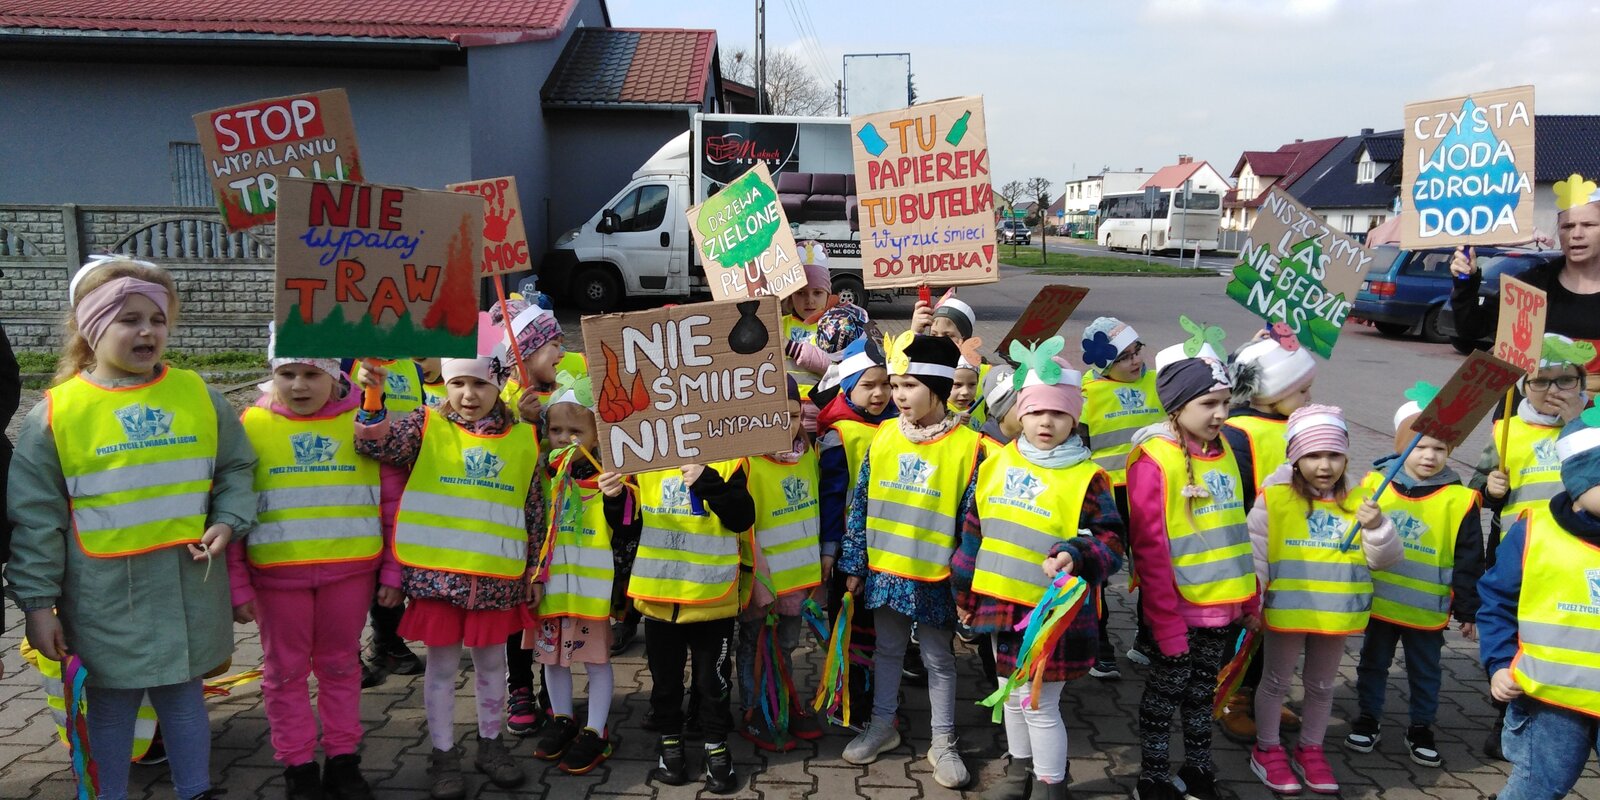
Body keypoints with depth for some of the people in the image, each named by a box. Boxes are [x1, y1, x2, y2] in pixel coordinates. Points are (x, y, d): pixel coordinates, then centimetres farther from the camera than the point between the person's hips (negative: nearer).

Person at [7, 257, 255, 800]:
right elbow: (35, 516, -4)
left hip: (188, 583, 2)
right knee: (111, 702, 12)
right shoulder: (57, 411, -7)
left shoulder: (197, 395, 1)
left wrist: (227, 522, -6)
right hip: (106, 592, -2)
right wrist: (38, 602, -5)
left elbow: (235, 469, 12)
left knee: (183, 692, 15)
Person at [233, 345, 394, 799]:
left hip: (351, 570, 0)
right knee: (286, 671, 11)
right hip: (277, 574, 0)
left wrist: (392, 572, 2)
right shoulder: (252, 425, -3)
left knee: (341, 666, 14)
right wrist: (237, 585, -1)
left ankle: (343, 760, 27)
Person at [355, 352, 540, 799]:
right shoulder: (427, 427, 0)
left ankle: (490, 743, 32)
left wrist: (535, 572, 9)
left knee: (491, 661, 15)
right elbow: (377, 444, -15)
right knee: (442, 664, 8)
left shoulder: (522, 438, 4)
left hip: (497, 577, 2)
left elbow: (534, 511, 8)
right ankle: (444, 754, 22)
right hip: (437, 574, -2)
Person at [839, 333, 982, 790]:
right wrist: (854, 565, 3)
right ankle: (883, 727, 36)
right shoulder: (883, 437, -2)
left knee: (938, 659, 12)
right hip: (883, 570, 4)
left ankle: (943, 744, 27)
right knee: (887, 651, 19)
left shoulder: (967, 445, -13)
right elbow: (861, 505, 3)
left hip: (934, 577, -3)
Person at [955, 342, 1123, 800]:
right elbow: (975, 530, 11)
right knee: (1012, 695, 21)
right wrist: (965, 591, 15)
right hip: (999, 603, 6)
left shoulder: (1087, 477, -11)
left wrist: (1075, 556, -33)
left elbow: (1110, 542, -12)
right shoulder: (996, 464, 3)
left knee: (1040, 704, 3)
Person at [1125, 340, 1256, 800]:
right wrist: (1165, 620, -18)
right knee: (1165, 691, 8)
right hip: (1179, 607, -6)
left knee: (1202, 690, 20)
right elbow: (1150, 549, -18)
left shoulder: (1222, 450, 5)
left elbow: (1233, 529, 13)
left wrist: (1249, 596, 13)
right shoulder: (1155, 459, -17)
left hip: (1223, 604, 6)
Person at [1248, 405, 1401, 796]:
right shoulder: (1274, 498, -12)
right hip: (1286, 612, -3)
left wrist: (1376, 527, -20)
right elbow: (1254, 556, -10)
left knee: (1321, 686, 18)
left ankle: (1310, 749, 36)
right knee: (1276, 681, 13)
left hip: (1336, 615, 3)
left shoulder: (1358, 501, -1)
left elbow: (1386, 559, -2)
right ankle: (1267, 749, 28)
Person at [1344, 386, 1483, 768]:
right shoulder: (1374, 483, -7)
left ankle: (1421, 728, 33)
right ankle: (1367, 719, 32)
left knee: (1425, 672, 16)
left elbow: (1468, 562, -3)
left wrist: (1468, 611, -1)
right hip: (1377, 603, 1)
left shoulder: (1459, 500, -9)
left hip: (1428, 609, -1)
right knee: (1373, 663, 16)